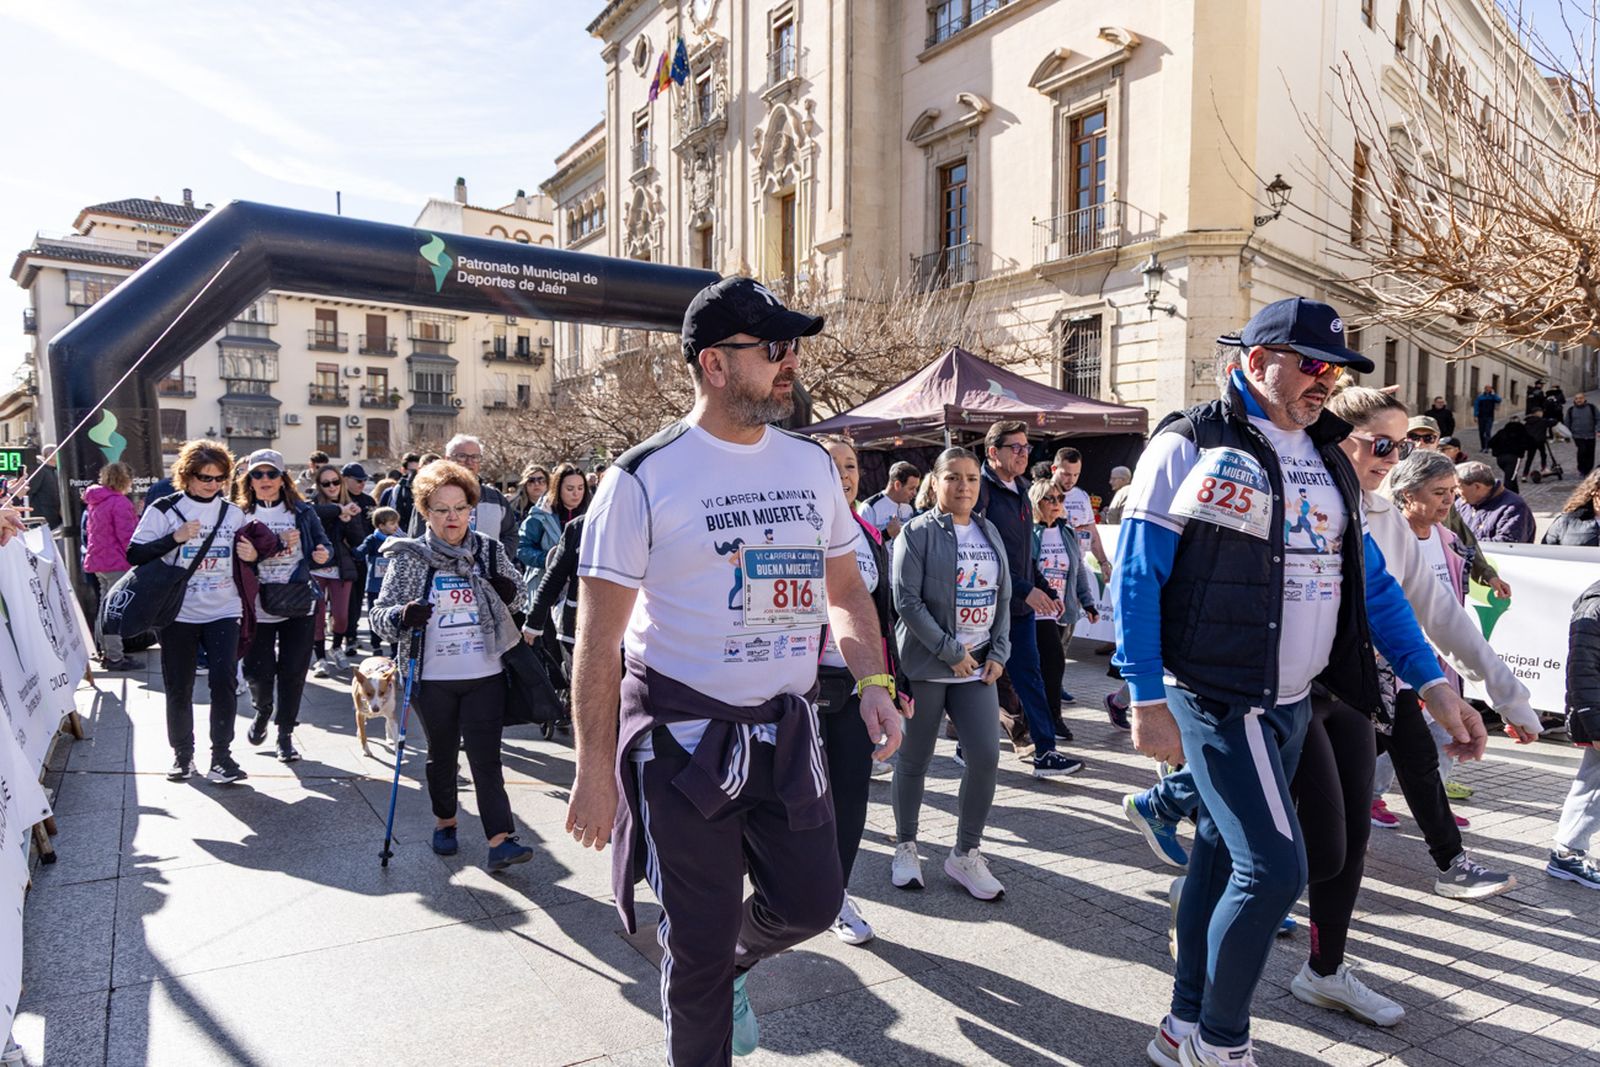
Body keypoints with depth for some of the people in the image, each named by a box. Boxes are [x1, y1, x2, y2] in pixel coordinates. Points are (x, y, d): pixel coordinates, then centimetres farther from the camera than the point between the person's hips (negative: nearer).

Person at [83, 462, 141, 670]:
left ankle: (107, 652, 24)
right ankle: (115, 658, -4)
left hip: (97, 560, 10)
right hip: (117, 563, -10)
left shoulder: (94, 501, 14)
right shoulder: (120, 503, -15)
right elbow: (126, 536, -18)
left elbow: (89, 532, 22)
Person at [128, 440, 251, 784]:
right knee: (179, 688, 7)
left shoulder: (232, 513, 6)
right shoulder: (164, 510, -4)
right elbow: (135, 554, -7)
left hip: (223, 612, 2)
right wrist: (175, 538, -21)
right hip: (179, 613, -1)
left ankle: (221, 755, 1)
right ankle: (182, 754, 23)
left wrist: (252, 556, -5)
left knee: (224, 681, -8)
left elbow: (243, 557, 18)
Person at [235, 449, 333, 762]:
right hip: (257, 607, -1)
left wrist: (323, 553, -11)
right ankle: (263, 710, 36)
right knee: (258, 671, 1)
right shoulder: (239, 515, 1)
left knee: (293, 671, 4)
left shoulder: (303, 512, 5)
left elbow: (323, 544, 12)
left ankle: (285, 733, 20)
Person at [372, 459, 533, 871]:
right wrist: (402, 616, -26)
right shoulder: (409, 557, -5)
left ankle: (500, 841, -5)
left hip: (486, 674, 0)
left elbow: (517, 594, 16)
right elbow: (380, 613, -4)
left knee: (486, 756, -3)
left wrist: (508, 592, -8)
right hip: (434, 678, 0)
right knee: (442, 754, 16)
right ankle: (444, 820, 38)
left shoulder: (490, 550, 1)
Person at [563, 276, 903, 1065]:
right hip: (683, 736, -4)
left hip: (786, 729, 5)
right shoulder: (645, 477, -13)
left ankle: (732, 967, 45)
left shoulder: (812, 466, 3)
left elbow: (845, 588, 12)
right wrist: (594, 773, -11)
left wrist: (872, 681, -3)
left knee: (811, 902, 12)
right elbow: (598, 640, -11)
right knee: (697, 945, 8)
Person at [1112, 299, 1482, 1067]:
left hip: (1293, 700, 7)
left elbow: (1369, 579, 16)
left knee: (1222, 854, 14)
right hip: (1220, 699, -7)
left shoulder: (1325, 458, 13)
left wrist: (1431, 681, 9)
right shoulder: (1193, 447, -10)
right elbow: (1137, 578, -13)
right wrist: (1147, 700, -17)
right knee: (1274, 867, -9)